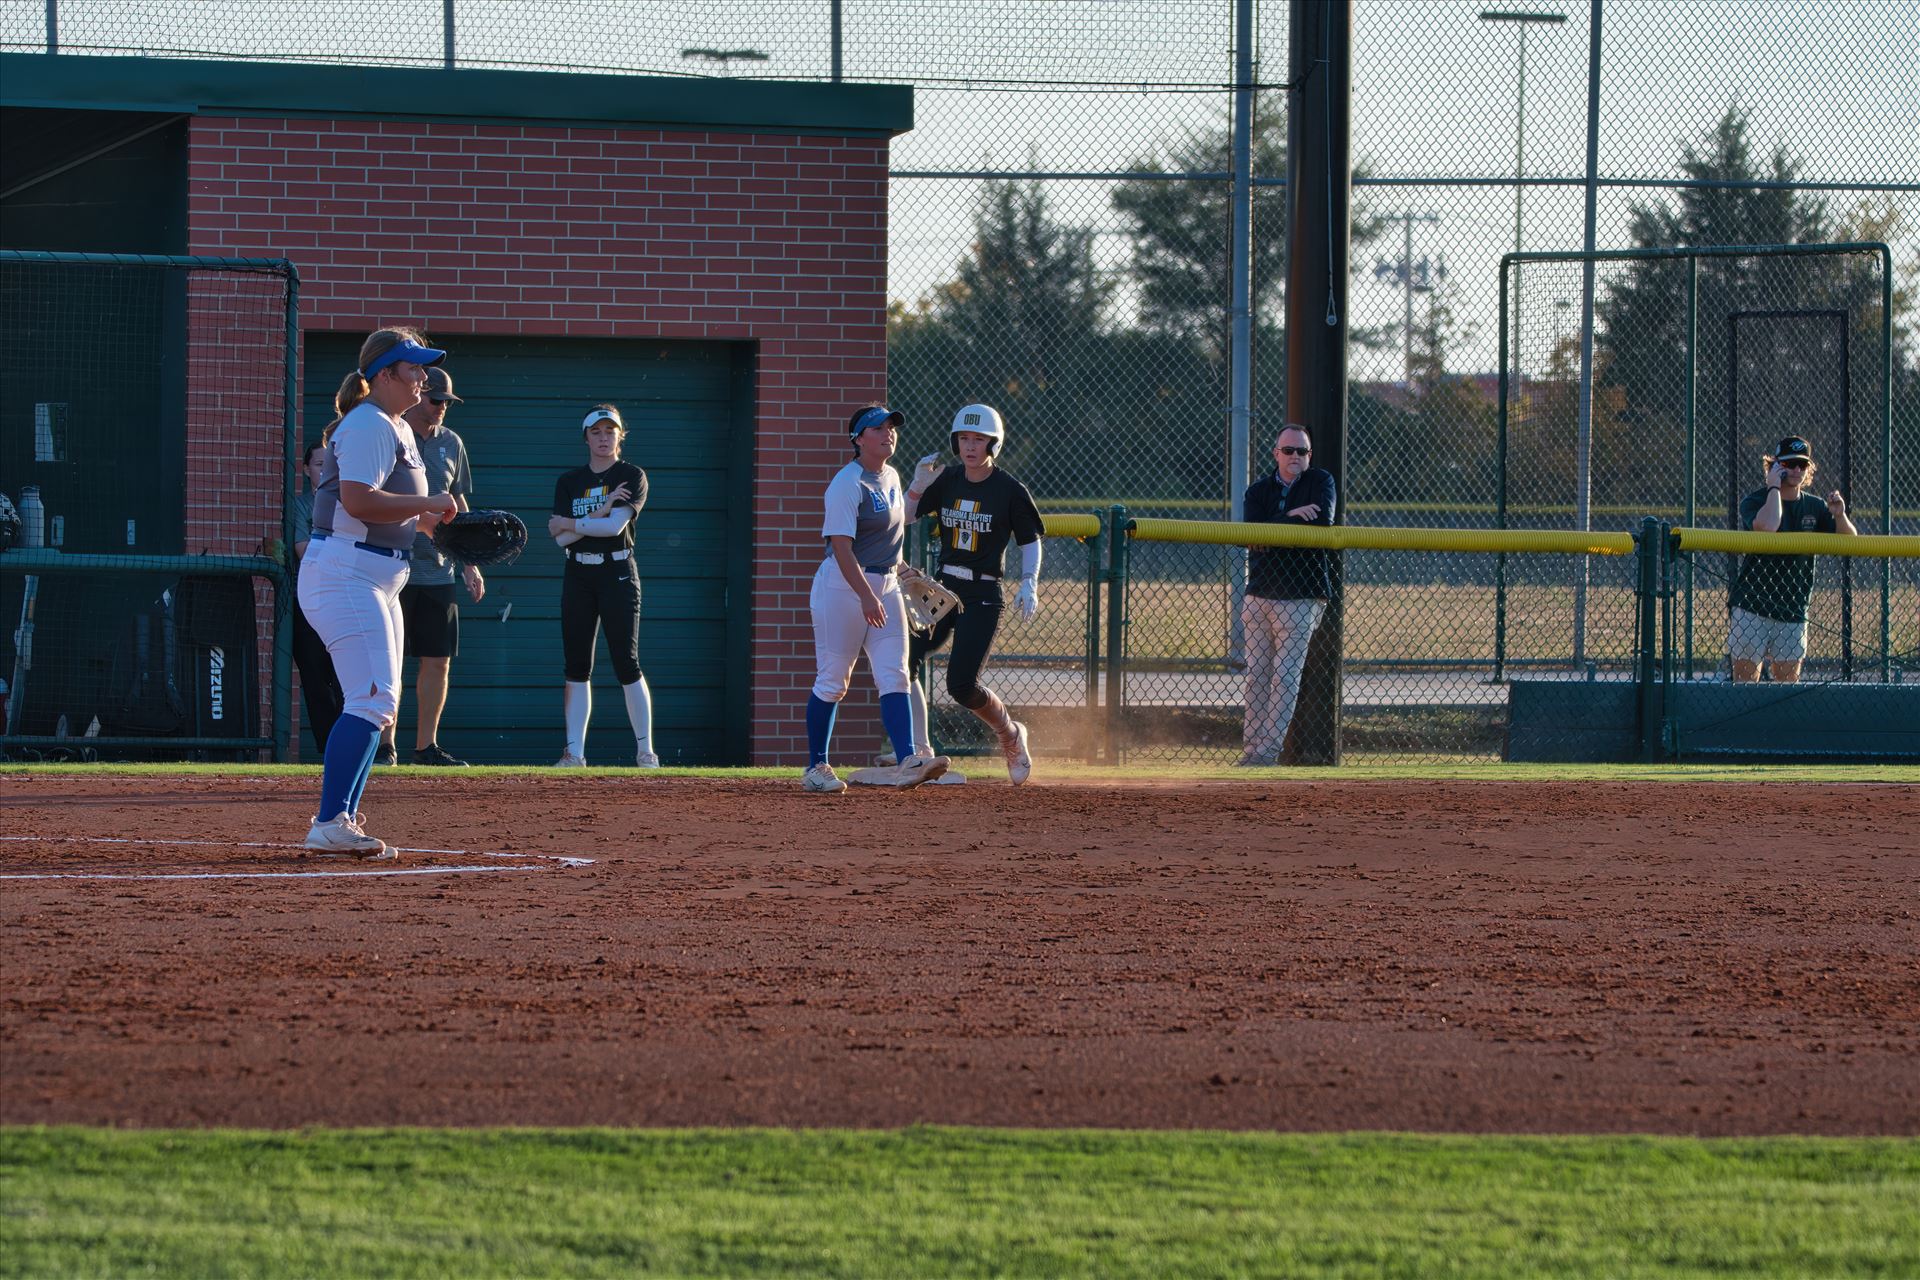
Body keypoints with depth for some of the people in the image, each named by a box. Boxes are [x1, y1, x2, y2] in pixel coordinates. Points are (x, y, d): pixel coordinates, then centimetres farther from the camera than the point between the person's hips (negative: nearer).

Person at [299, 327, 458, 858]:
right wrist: (427, 504, -18)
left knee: (377, 703, 13)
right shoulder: (369, 426, -13)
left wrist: (434, 518, 8)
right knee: (372, 699, -19)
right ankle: (330, 824, -23)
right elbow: (358, 501, -25)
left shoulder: (398, 429, 19)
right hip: (345, 572, -11)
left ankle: (340, 823, 16)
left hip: (378, 581, 11)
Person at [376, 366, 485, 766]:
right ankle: (384, 745, 0)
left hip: (438, 571, 5)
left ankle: (427, 745, 11)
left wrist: (469, 563, 15)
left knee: (438, 660, 4)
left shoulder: (450, 443, 12)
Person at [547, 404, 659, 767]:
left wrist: (569, 524, -6)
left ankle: (645, 751, -2)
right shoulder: (569, 482, 11)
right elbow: (560, 538, -1)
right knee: (577, 666, 0)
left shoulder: (632, 477, 0)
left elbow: (615, 525, -15)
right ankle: (574, 753, 1)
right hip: (578, 577, 4)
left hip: (617, 574, -4)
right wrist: (600, 512, -11)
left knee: (626, 664, -7)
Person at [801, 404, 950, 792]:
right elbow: (841, 547, -23)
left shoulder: (891, 478, 11)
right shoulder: (848, 484, -16)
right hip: (844, 585, -8)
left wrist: (899, 568, 23)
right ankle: (816, 767, 9)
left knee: (894, 676, -5)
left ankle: (907, 763, -16)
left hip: (886, 585, 8)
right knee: (833, 680, -1)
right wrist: (866, 597, -31)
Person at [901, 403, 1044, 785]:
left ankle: (1011, 734, 19)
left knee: (961, 685, -10)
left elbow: (1030, 541, 1)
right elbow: (905, 516, 4)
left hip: (983, 595, -5)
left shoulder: (1011, 491, -8)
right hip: (944, 588, 5)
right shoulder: (946, 480, 4)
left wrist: (1029, 583, -14)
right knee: (905, 660, -14)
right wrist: (919, 484, -13)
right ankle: (918, 752, -8)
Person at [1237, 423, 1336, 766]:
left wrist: (1273, 530, -10)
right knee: (1257, 675, 3)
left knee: (1285, 675, -9)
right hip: (1259, 594, 4)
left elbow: (1322, 523, -16)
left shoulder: (1320, 482, 2)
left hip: (1300, 598, -4)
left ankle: (1269, 749, -11)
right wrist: (1291, 518, -17)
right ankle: (1252, 748, 6)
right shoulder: (1259, 490, 10)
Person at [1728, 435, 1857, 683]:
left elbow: (1849, 541, 6)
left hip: (1793, 610, 5)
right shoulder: (1754, 502, -7)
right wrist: (1774, 487, -17)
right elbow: (1767, 526, -29)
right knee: (1746, 682, -6)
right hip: (1751, 606, -5)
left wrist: (1840, 516, -14)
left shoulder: (1815, 507, 8)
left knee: (1788, 681, 6)